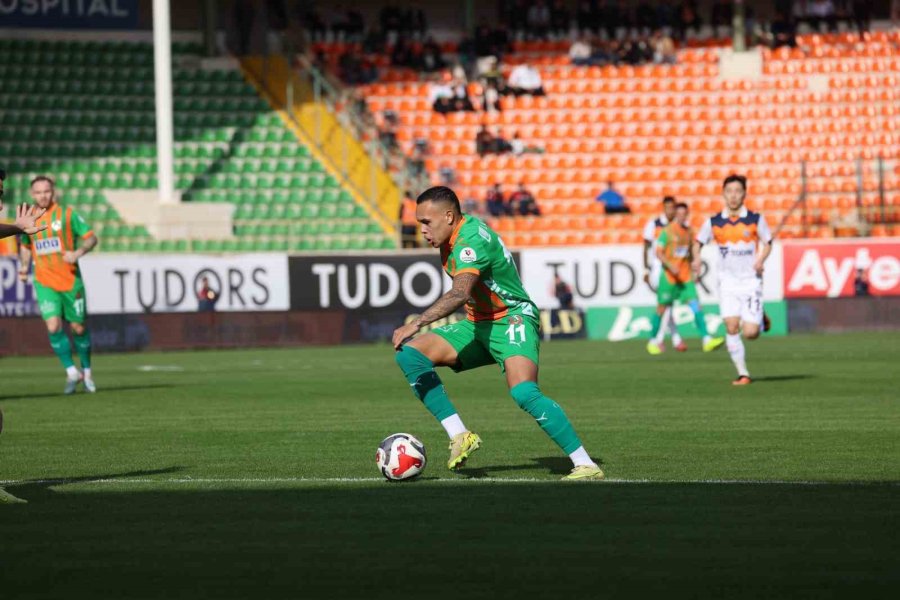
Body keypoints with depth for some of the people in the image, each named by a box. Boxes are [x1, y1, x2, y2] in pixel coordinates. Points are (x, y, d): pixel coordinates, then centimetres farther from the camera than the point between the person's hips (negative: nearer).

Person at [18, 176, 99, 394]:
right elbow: (25, 246, 23)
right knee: (53, 326, -14)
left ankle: (86, 371, 24)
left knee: (78, 327, 4)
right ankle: (71, 372, 0)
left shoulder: (67, 214, -3)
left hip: (71, 280, -2)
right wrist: (24, 266, 5)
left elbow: (91, 238, -1)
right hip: (44, 283, 2)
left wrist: (78, 252, -19)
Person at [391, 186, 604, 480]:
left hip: (512, 321, -10)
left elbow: (460, 293, -40)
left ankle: (585, 465, -24)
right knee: (409, 354, -6)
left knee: (523, 392, -32)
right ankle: (459, 436, -10)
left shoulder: (471, 241, -23)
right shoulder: (456, 234, 5)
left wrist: (416, 324, -49)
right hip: (479, 325, 10)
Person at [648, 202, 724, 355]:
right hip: (669, 277, -4)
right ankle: (652, 342, 19)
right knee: (662, 308, 4)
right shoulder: (667, 231, -6)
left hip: (685, 277, 4)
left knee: (695, 305, -11)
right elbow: (659, 253, -11)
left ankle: (707, 340, -20)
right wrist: (671, 266, -23)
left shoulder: (688, 231, 11)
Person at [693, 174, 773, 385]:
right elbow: (698, 241, 12)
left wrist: (761, 259, -12)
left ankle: (760, 319, 29)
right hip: (728, 281, 1)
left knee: (750, 333, -9)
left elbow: (768, 243, 8)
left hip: (751, 280, -1)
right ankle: (742, 373, -5)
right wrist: (697, 258, -8)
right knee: (732, 327, -13)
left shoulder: (755, 219, -3)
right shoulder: (714, 222, 0)